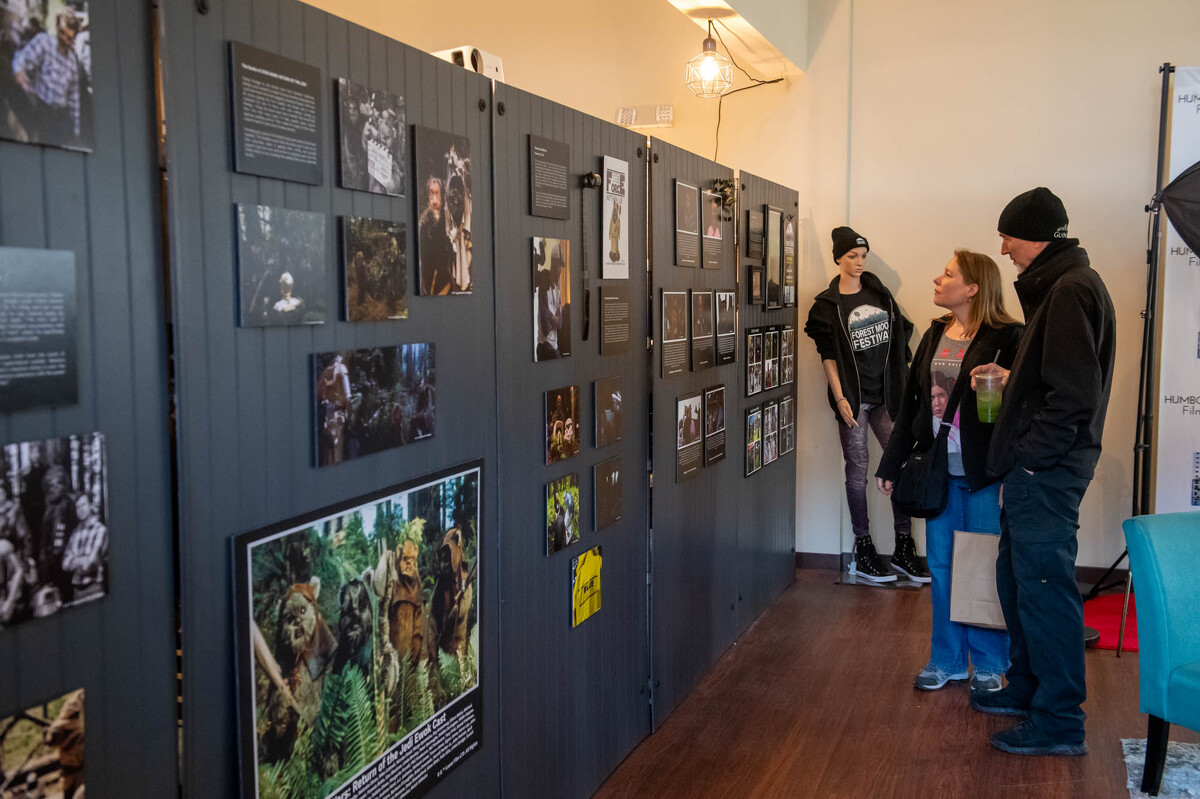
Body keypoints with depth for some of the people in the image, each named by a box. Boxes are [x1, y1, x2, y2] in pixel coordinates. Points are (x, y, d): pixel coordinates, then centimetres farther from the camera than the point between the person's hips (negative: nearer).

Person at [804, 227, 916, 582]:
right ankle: (863, 550, 11)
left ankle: (904, 548, 10)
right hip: (853, 396, -4)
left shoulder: (878, 290, 10)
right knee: (858, 470, 1)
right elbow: (828, 355, -5)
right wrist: (840, 398, -12)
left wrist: (903, 380, 11)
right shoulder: (828, 305, -2)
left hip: (886, 393, 4)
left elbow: (900, 334, 16)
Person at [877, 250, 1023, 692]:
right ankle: (947, 660, 26)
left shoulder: (1006, 338, -10)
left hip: (983, 474, -6)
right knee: (941, 566, 12)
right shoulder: (935, 335, 10)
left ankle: (989, 664, 22)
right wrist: (891, 464, 14)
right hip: (939, 471, 6)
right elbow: (911, 404, 14)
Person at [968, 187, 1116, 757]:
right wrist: (1011, 376, 17)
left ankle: (1060, 723, 7)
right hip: (1035, 471, 11)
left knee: (1045, 587, -4)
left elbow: (1073, 394, -23)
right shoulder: (1058, 286, 16)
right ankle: (1028, 688, 33)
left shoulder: (1071, 291, -16)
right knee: (1017, 578, 19)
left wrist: (1028, 460, -20)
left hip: (1045, 472, -11)